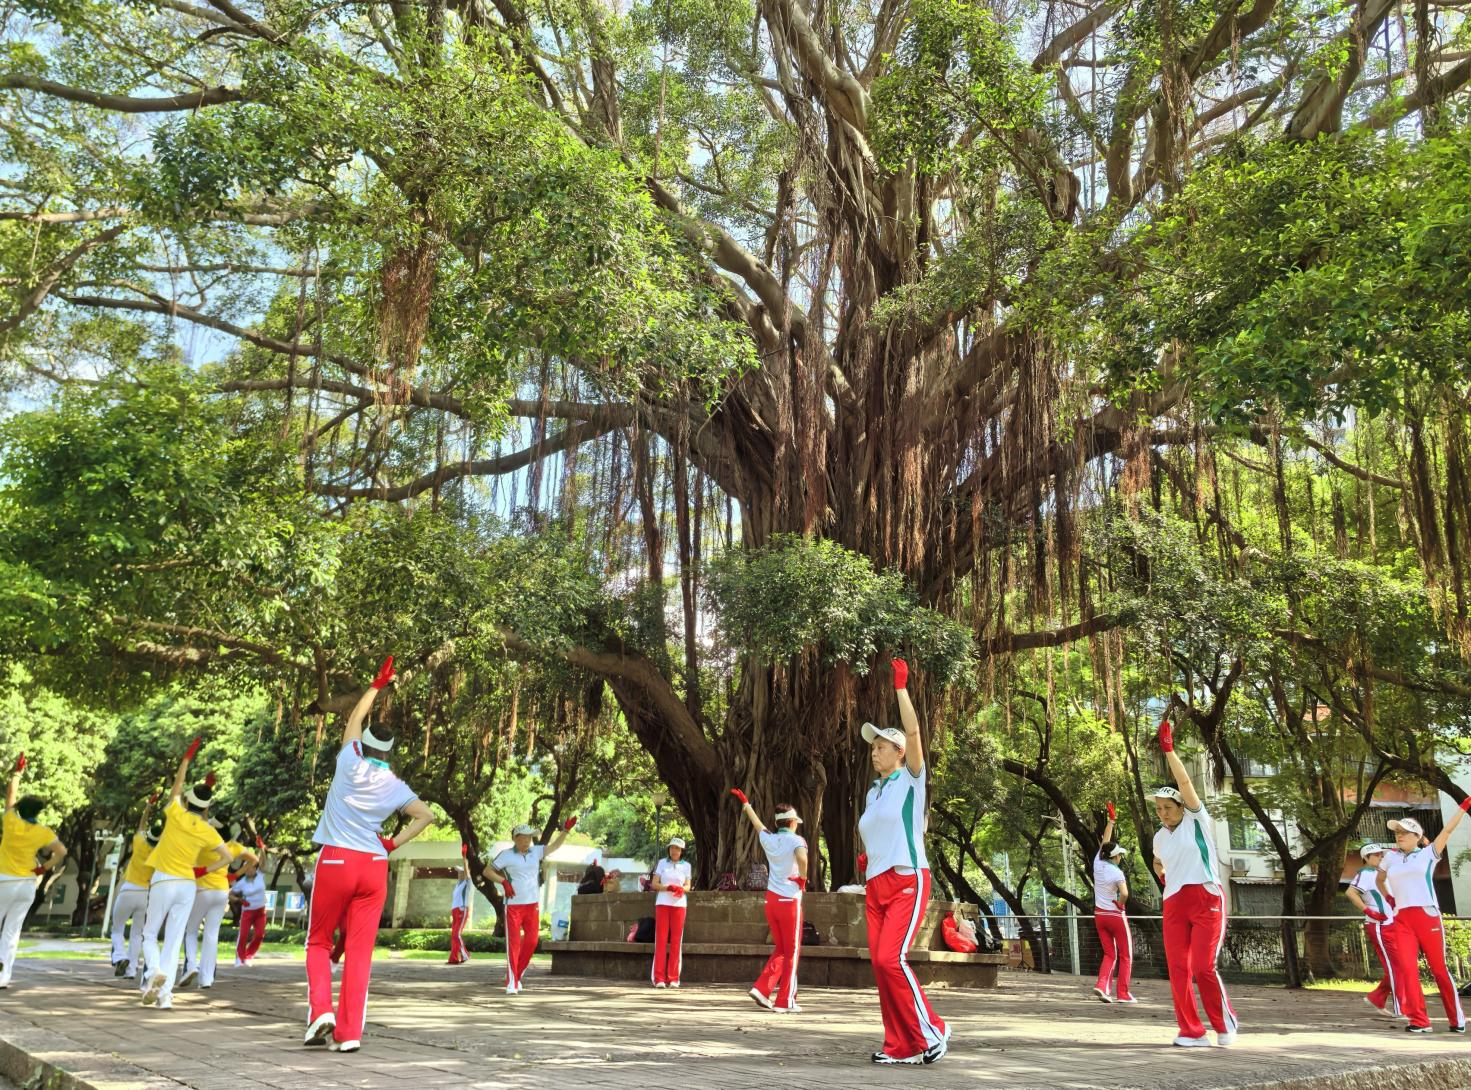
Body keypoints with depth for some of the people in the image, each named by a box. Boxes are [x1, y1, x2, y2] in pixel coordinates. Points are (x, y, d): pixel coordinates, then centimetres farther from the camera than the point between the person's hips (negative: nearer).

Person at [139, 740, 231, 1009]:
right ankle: (164, 994, -2)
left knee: (149, 935, 12)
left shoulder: (176, 814, -6)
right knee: (174, 941, 5)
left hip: (163, 883, -2)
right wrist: (203, 871, 2)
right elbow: (227, 858, 0)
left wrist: (188, 757, 18)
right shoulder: (207, 830, -1)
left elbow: (177, 784, 9)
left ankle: (154, 972, -14)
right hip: (187, 886, 2)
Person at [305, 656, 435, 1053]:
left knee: (319, 943, 14)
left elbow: (354, 718, 11)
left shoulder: (350, 763, -1)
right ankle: (349, 1033, 0)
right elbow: (425, 816, 2)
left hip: (336, 861, -2)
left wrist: (378, 684, 20)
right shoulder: (395, 786, 4)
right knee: (360, 952, 4)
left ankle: (320, 1010, -6)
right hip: (374, 866, 2)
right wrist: (394, 843, 3)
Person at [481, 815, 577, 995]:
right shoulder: (506, 855, -5)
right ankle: (511, 983, -2)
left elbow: (554, 846, 6)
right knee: (513, 942, -6)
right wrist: (503, 881, -14)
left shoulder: (536, 851, 6)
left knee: (531, 941, 4)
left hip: (533, 905, 4)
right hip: (513, 905, -4)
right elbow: (487, 871, -1)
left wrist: (566, 830, -8)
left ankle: (517, 975, 23)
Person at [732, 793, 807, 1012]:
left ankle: (762, 988, 3)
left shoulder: (769, 839, 6)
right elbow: (802, 858, -31)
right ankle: (785, 1001, 5)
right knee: (792, 952, 5)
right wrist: (803, 877, -13)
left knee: (780, 950, 17)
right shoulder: (796, 840, -9)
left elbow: (756, 822, 24)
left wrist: (745, 802, 40)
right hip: (790, 901, -6)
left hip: (771, 899, 6)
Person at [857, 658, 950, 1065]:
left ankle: (931, 1031, -3)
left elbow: (912, 731, -16)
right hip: (875, 886, 7)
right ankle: (901, 1046, 9)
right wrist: (867, 862, 10)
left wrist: (901, 687, -19)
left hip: (907, 882, -7)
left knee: (891, 959, -19)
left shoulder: (910, 779, -2)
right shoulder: (873, 793, 17)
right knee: (881, 965, 1)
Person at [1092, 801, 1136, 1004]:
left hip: (1099, 915, 6)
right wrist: (1120, 903, -10)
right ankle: (1123, 994, 6)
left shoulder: (1097, 863, -1)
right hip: (1116, 916, -6)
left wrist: (1111, 821, 18)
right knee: (1126, 956, 8)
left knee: (1109, 954, 13)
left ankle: (1102, 985, -6)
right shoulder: (1117, 872, -17)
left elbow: (1105, 842, 12)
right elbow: (1124, 893, -31)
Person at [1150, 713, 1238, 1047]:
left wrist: (1169, 750, -25)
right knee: (1177, 969, -2)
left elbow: (1185, 782, -16)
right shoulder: (1159, 837, 14)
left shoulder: (1196, 820, -1)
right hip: (1174, 905, 6)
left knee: (1203, 967, -10)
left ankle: (1226, 1023, 15)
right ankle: (1192, 1032, 7)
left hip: (1206, 898, -5)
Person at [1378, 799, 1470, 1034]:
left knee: (1439, 968, 3)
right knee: (1407, 968, -8)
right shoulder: (1391, 856, 15)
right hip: (1402, 920, 3)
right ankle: (1420, 1021, -3)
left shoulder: (1428, 853, 6)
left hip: (1427, 915, -3)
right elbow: (1379, 879, 31)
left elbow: (1447, 829, -1)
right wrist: (1388, 897, 18)